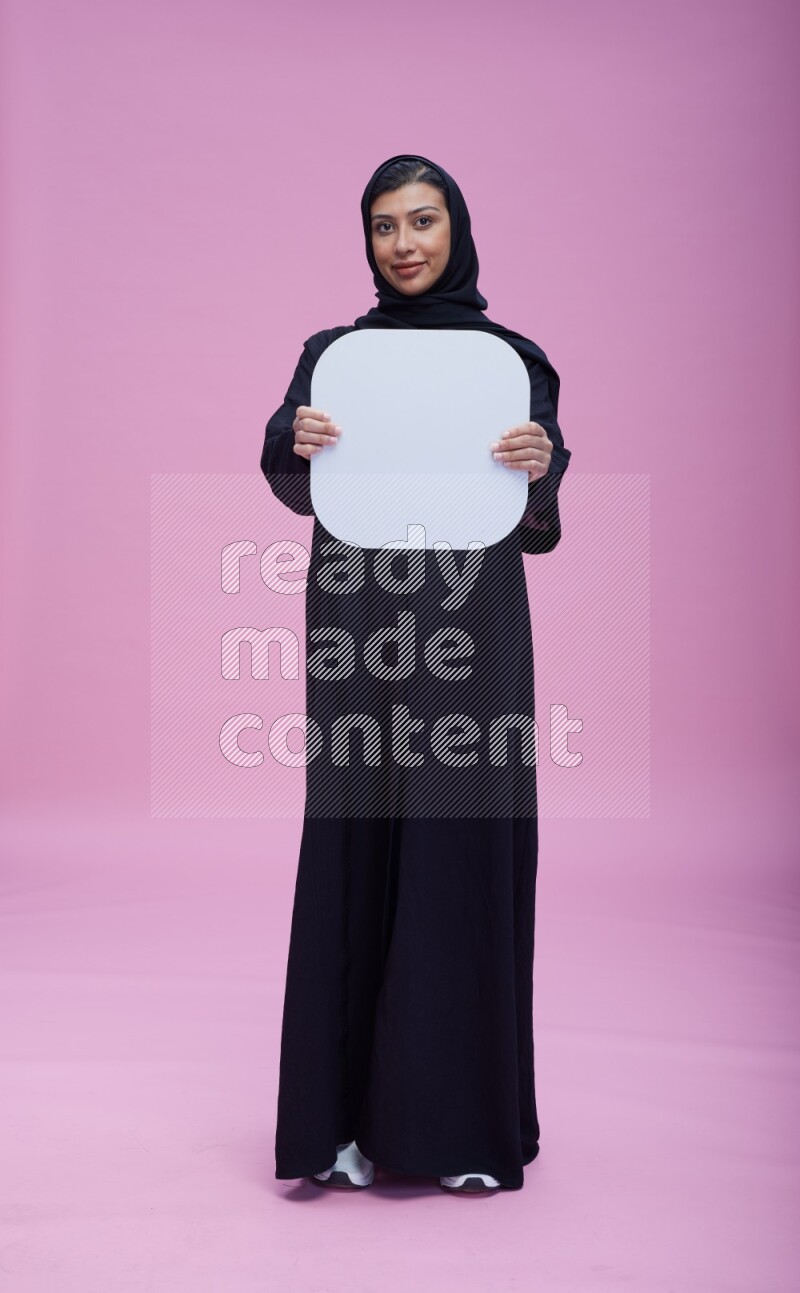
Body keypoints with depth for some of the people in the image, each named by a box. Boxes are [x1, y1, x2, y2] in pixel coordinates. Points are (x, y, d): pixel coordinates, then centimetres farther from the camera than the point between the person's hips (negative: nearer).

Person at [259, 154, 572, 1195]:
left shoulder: (511, 357, 8)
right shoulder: (333, 352, 11)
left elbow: (533, 523, 2)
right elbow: (297, 483, -2)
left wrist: (540, 465, -19)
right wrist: (298, 443, -23)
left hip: (471, 630, -1)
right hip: (360, 629, 1)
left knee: (464, 850, 0)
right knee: (355, 851, 1)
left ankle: (467, 1121, 12)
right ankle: (350, 1111, 12)